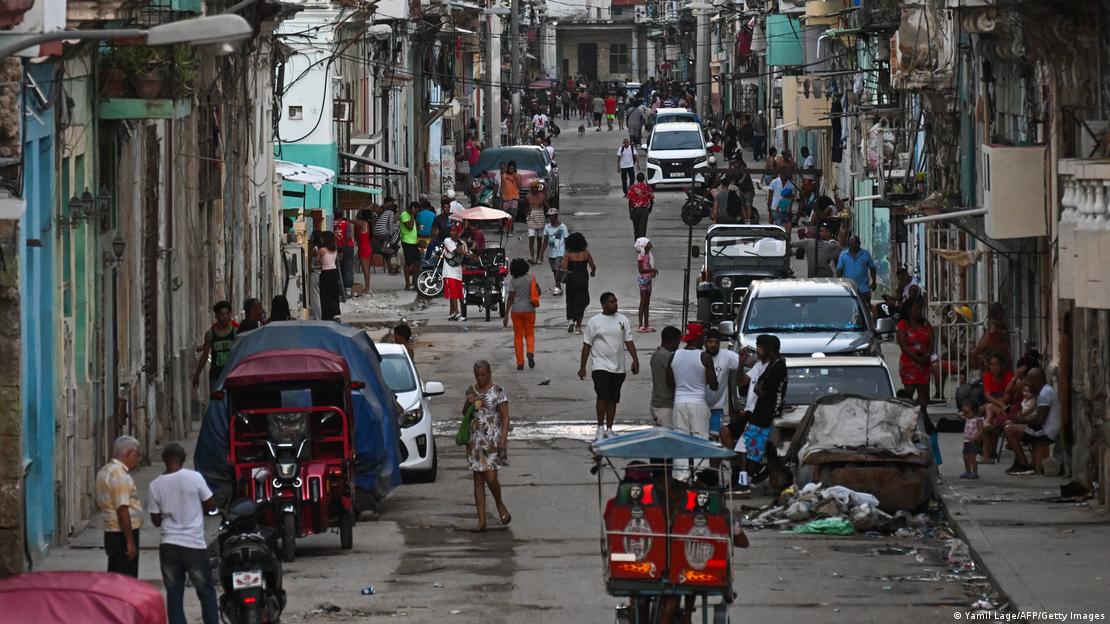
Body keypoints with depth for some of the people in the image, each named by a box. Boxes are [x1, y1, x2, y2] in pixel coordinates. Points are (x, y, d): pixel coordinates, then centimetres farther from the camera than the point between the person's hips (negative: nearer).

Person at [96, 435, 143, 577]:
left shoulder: (105, 472, 14)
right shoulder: (119, 474, -18)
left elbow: (99, 504, 24)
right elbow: (122, 510, -23)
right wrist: (130, 542, -22)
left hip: (111, 533, 10)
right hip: (123, 534, -10)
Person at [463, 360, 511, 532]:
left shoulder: (498, 391, -6)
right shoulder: (471, 390, 9)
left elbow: (505, 417, -7)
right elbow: (464, 413, 17)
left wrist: (503, 438, -16)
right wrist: (468, 403, -5)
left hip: (493, 439, -5)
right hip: (475, 439, 5)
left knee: (490, 478, -12)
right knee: (478, 479, 3)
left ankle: (500, 505, 20)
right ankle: (481, 521, 5)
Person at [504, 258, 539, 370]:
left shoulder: (513, 280, -7)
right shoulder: (531, 277, -4)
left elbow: (510, 298, -8)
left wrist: (506, 315, -4)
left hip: (516, 310, -1)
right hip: (529, 310, 1)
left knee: (518, 336, 8)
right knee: (530, 334, 14)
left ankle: (520, 363, 7)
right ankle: (530, 352, -16)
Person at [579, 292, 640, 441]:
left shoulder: (623, 320, 7)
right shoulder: (594, 322, -1)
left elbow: (629, 341, 8)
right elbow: (587, 345, 2)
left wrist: (635, 360, -4)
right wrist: (582, 367, 0)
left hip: (618, 367, 3)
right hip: (600, 365, -3)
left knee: (613, 399, 8)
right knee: (602, 396, -14)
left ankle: (609, 429, 16)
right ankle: (600, 428, -7)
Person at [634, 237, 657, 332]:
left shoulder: (648, 255, 11)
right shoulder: (641, 256, -15)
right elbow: (641, 270, -19)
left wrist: (653, 272, 0)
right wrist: (651, 270, -22)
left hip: (648, 279, 9)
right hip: (643, 279, -9)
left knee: (647, 303, 12)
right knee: (643, 302, -6)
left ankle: (646, 325, 17)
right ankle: (640, 325, -2)